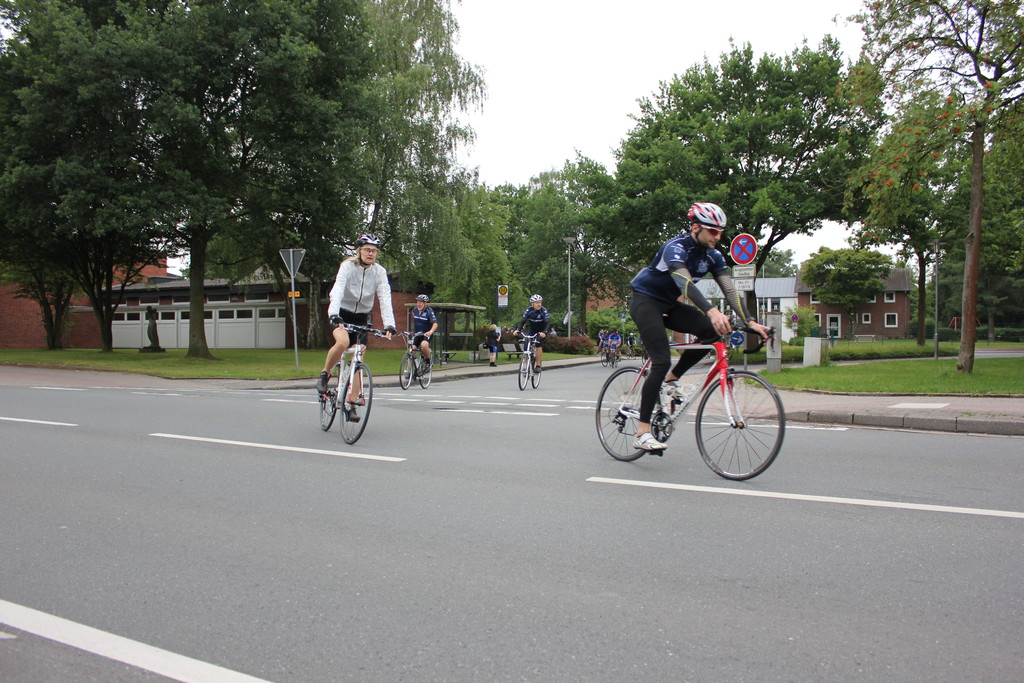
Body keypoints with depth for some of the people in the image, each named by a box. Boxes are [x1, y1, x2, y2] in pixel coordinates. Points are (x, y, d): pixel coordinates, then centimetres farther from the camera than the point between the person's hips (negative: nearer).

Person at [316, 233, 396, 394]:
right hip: (342, 314, -3)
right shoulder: (348, 266, -15)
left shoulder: (379, 271, -8)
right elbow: (337, 290, -29)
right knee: (343, 342, -30)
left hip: (361, 317, 3)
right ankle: (324, 374, -5)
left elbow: (385, 299, -17)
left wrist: (389, 324, -30)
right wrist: (333, 314, -46)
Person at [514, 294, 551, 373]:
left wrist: (544, 332, -50)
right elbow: (522, 321, -20)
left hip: (541, 332, -3)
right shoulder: (529, 310, -15)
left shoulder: (543, 311, -23)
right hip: (532, 331, 3)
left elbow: (548, 323, -31)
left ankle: (538, 366, -21)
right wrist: (517, 330, -39)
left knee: (538, 344, -27)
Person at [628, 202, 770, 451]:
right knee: (662, 362, -20)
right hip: (645, 300, -7)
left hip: (669, 304, 7)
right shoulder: (675, 248, -25)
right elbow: (685, 283, -42)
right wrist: (712, 312, -57)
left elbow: (730, 290, -9)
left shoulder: (712, 256, -3)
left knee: (712, 331, -17)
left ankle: (671, 380, 0)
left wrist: (750, 322, -22)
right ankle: (642, 433, -16)